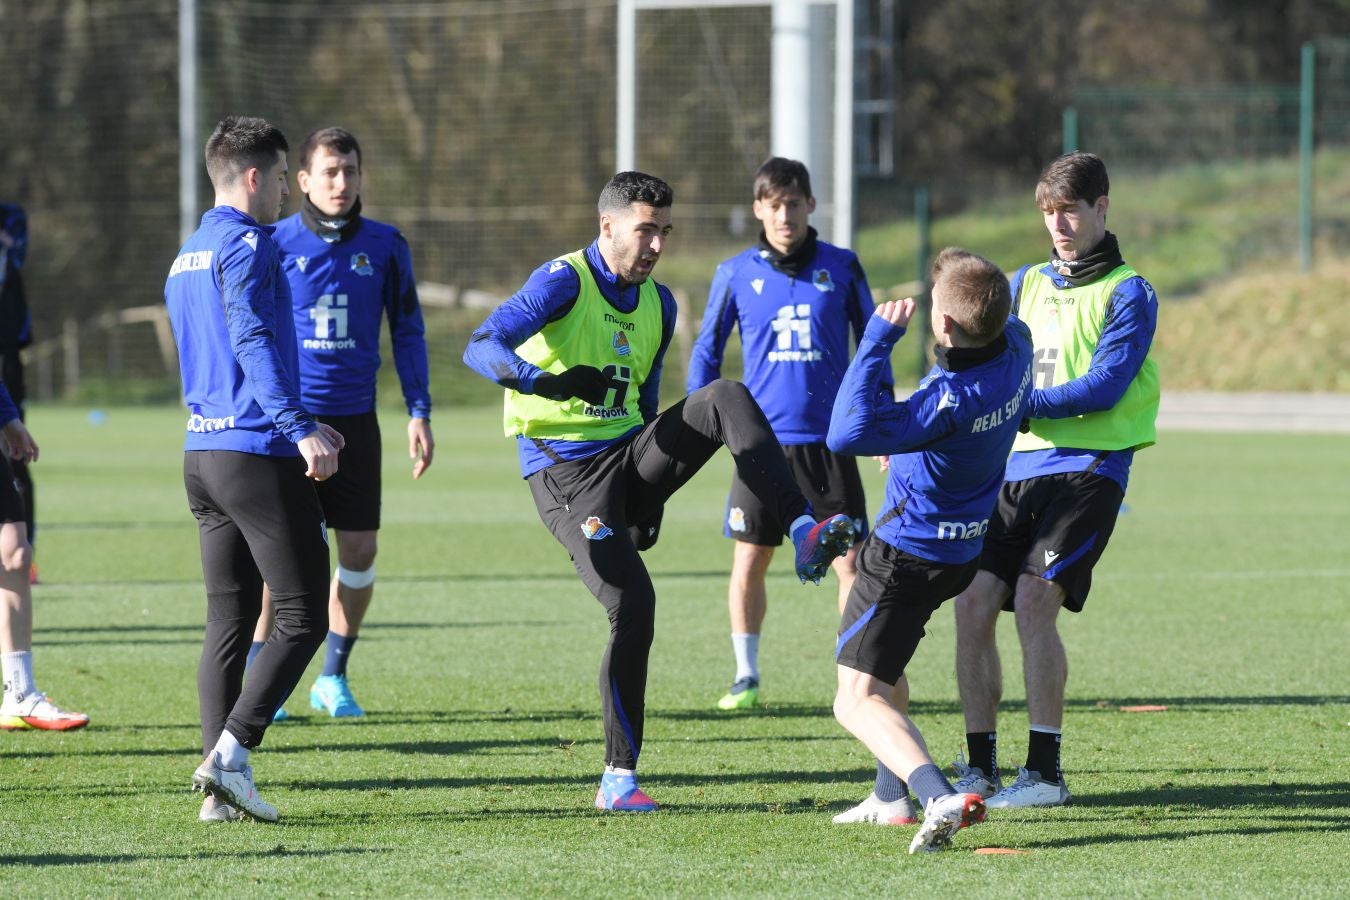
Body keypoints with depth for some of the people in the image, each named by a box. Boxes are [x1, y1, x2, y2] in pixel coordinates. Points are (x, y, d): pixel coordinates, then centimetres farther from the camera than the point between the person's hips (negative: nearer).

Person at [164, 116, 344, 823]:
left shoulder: (187, 256, 20)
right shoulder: (246, 244, -8)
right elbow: (253, 342, -20)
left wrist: (296, 426, 34)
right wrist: (301, 430, -26)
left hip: (203, 453, 9)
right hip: (258, 454, -9)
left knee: (228, 623, 8)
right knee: (303, 616, -5)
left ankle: (220, 789, 2)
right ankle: (230, 752, -16)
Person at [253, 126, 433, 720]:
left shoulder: (384, 246, 4)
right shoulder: (276, 245, -2)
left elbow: (407, 331, 10)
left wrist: (419, 413, 5)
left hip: (355, 419, 3)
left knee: (360, 552, 1)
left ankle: (333, 678, 17)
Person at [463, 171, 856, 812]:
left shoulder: (658, 303, 13)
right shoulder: (563, 282, -9)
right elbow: (480, 348, -21)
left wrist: (652, 494, 25)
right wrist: (544, 381, -40)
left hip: (631, 456, 6)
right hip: (566, 475, -6)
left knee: (727, 398, -19)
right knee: (632, 603, -20)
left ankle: (803, 533, -29)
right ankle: (617, 779, -10)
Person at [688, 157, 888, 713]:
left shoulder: (841, 268, 3)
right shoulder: (736, 274, 3)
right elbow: (707, 350, 11)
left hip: (830, 440, -1)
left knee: (850, 562, -4)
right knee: (749, 562, 2)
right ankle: (746, 676, 15)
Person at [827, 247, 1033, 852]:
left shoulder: (952, 399, -35)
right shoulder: (1016, 344, -9)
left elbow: (846, 435, -40)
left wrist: (878, 340, -35)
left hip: (909, 556, -9)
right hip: (965, 547, 9)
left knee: (857, 700, -12)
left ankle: (942, 799, -32)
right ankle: (892, 795, 34)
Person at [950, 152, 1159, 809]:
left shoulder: (1129, 295, 0)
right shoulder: (1023, 285, 18)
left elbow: (1102, 389, -11)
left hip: (1087, 466, -6)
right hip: (1014, 470, 6)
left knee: (1034, 599, -19)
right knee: (973, 602, -5)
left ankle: (1044, 771, -13)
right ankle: (980, 767, 6)